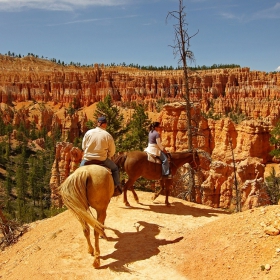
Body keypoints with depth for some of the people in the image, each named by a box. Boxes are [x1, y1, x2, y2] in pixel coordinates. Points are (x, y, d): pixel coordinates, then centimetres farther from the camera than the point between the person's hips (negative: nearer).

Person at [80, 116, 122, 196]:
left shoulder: (88, 132, -1)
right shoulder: (108, 135, -6)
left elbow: (83, 147, 8)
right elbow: (112, 151, 0)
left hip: (87, 159, 2)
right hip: (102, 160, -2)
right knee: (115, 169, 21)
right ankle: (116, 188, 14)